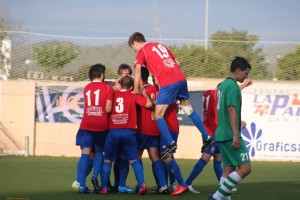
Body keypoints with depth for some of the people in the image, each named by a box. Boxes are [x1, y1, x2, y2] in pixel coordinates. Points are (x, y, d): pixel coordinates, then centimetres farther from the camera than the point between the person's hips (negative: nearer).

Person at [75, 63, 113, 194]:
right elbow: (108, 109, -6)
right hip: (101, 126, -2)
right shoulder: (107, 88, 0)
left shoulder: (86, 88, 12)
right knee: (99, 151, 17)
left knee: (85, 154, -2)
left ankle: (82, 185, -11)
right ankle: (95, 176, -4)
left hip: (86, 125, 2)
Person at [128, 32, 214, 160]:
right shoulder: (160, 46, 25)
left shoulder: (142, 51, 4)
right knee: (189, 110, 21)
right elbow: (177, 63, 27)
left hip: (168, 83, -7)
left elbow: (137, 70, -10)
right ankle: (206, 138, 25)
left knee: (158, 115, -4)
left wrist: (136, 89, -5)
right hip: (181, 78, 7)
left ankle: (170, 143, -19)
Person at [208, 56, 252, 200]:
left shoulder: (222, 85, 16)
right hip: (231, 135, -10)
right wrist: (236, 134, -22)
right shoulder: (233, 86, -12)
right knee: (245, 168, -9)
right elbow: (231, 110, -19)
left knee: (228, 168, 10)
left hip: (221, 135, 10)